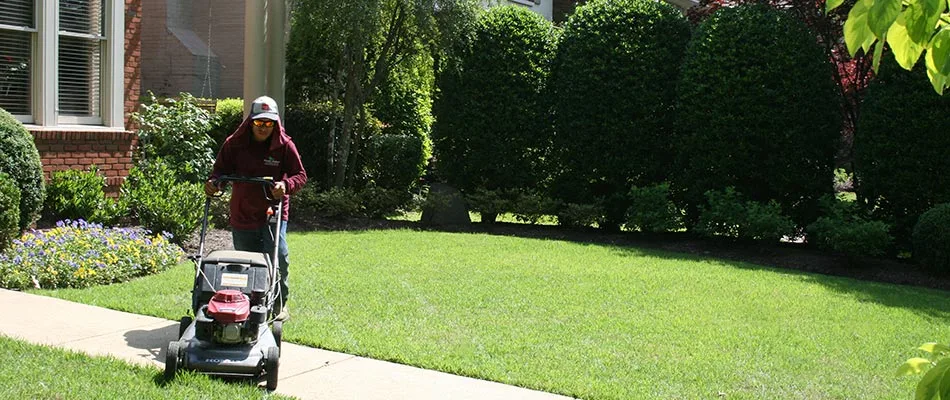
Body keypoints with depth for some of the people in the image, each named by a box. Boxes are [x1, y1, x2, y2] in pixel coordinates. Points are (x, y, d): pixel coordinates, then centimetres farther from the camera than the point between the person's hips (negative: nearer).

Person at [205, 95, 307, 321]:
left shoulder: (284, 146, -5)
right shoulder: (234, 144, -2)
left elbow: (300, 175, -2)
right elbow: (221, 169, 6)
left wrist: (286, 185, -23)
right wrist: (213, 182, -16)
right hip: (242, 215, 2)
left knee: (278, 256, -16)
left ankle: (280, 303, 3)